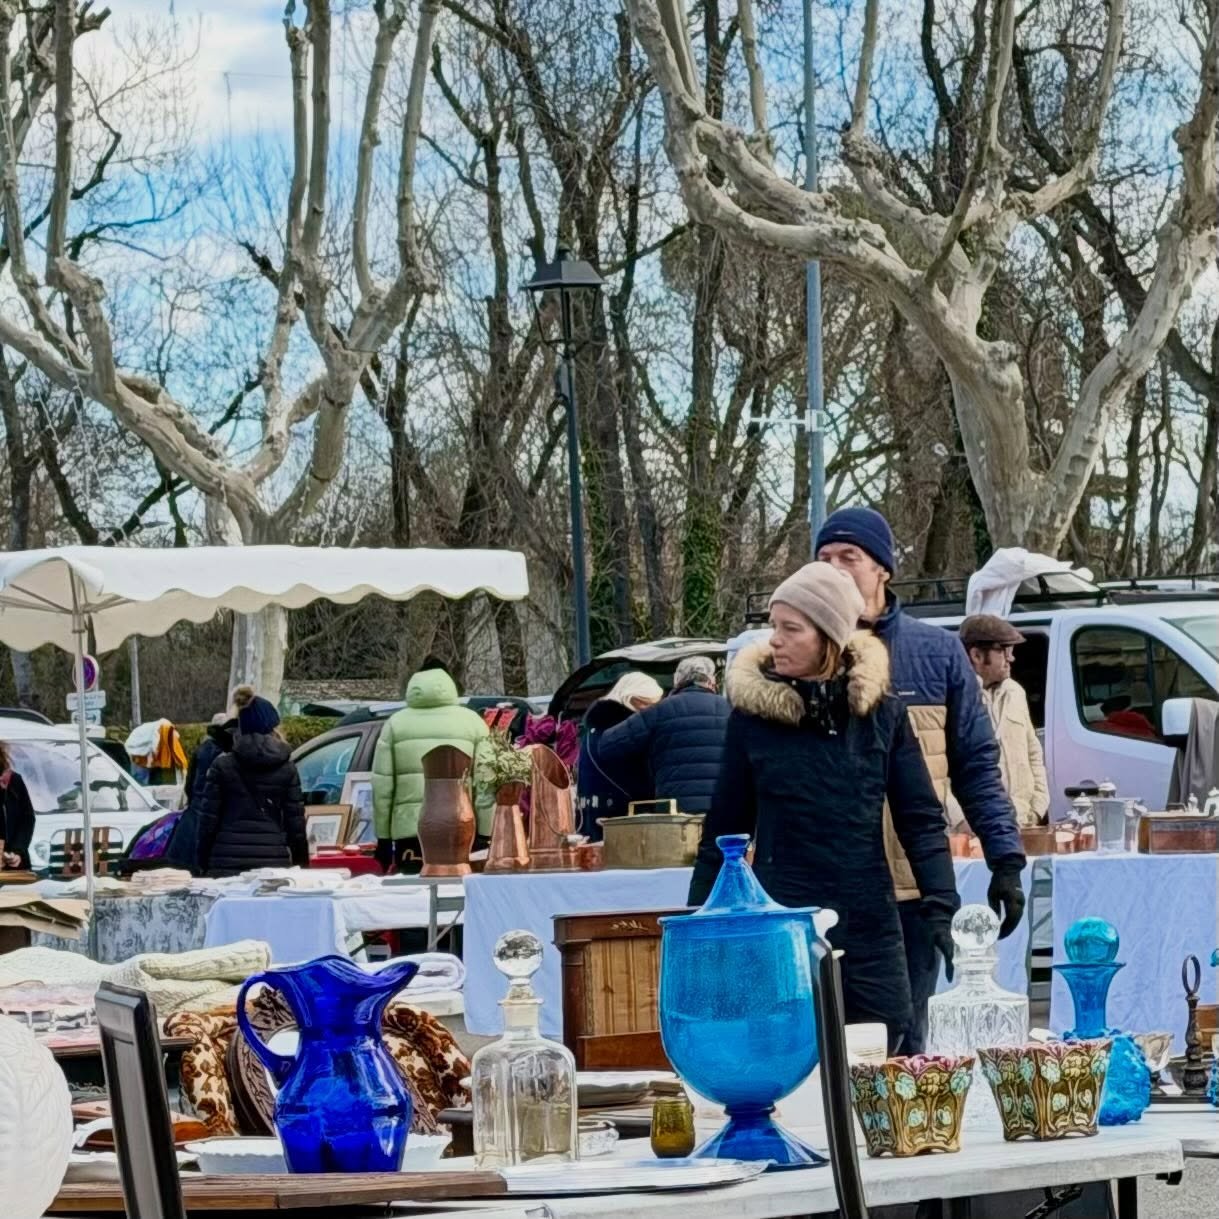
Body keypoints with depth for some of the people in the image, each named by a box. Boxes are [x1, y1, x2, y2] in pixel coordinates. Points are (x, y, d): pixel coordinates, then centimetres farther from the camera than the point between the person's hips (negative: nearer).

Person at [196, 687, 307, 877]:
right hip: (273, 860, 0)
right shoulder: (287, 769, 4)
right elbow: (295, 821, 4)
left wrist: (203, 864, 9)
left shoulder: (222, 766, 3)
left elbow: (208, 820, 2)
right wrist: (302, 864, 12)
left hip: (227, 864, 0)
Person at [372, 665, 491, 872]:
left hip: (408, 829, 0)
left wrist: (383, 838, 11)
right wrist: (485, 836, 3)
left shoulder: (396, 723, 10)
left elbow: (382, 784, 7)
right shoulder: (471, 721, 8)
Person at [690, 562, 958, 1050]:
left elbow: (921, 821, 3)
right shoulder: (753, 714, 0)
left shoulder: (880, 710, 2)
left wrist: (942, 910, -9)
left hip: (870, 928, 1)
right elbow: (723, 832, 6)